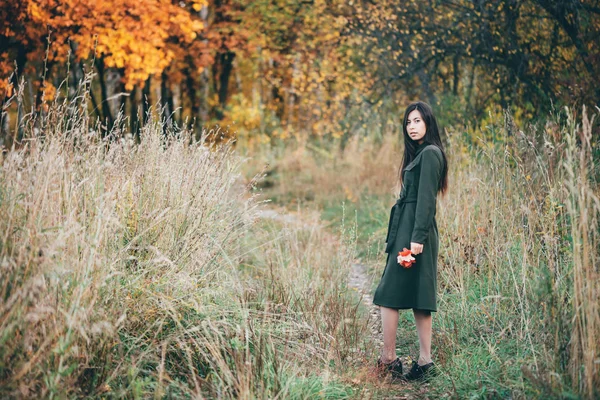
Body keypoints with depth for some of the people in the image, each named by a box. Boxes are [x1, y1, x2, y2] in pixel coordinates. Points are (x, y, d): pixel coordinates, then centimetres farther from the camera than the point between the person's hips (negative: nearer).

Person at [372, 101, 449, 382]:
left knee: (388, 295, -7)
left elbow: (426, 199, -18)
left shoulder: (430, 153, -11)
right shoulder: (419, 153, 19)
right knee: (418, 298, 8)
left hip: (414, 232, -10)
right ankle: (425, 361, 11)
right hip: (406, 230, 10)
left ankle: (388, 359, -1)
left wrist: (417, 238, -22)